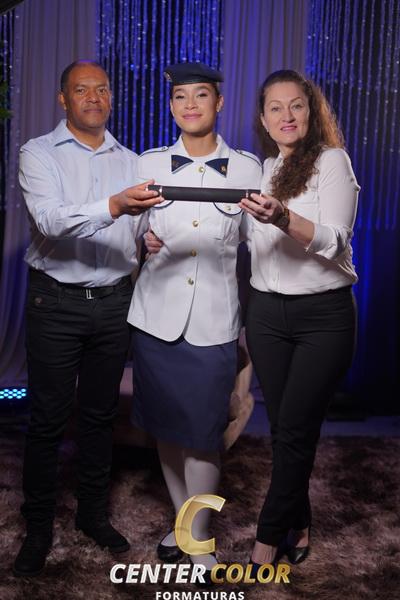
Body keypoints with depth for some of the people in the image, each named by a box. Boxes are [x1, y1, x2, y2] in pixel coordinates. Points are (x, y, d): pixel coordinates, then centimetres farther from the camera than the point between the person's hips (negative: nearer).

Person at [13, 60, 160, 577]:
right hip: (56, 302, -3)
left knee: (100, 413, 13)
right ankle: (38, 526, 19)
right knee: (47, 418, 3)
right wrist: (113, 207, -33)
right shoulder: (39, 153, -2)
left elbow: (142, 228, 15)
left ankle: (93, 512, 29)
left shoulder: (130, 161, 12)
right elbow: (50, 221, -19)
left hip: (114, 302, 4)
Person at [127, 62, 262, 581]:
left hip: (213, 321, -2)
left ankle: (199, 540, 20)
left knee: (203, 435, 1)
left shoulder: (247, 168, 3)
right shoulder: (149, 164, 6)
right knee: (166, 426, 12)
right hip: (157, 315, 2)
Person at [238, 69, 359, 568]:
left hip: (323, 316, -5)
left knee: (294, 431, -2)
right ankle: (297, 527, 25)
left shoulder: (331, 160, -5)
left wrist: (282, 218, -33)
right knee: (283, 428, 9)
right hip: (267, 313, 5)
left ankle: (269, 539, 10)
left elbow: (334, 241, -17)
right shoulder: (259, 170, 11)